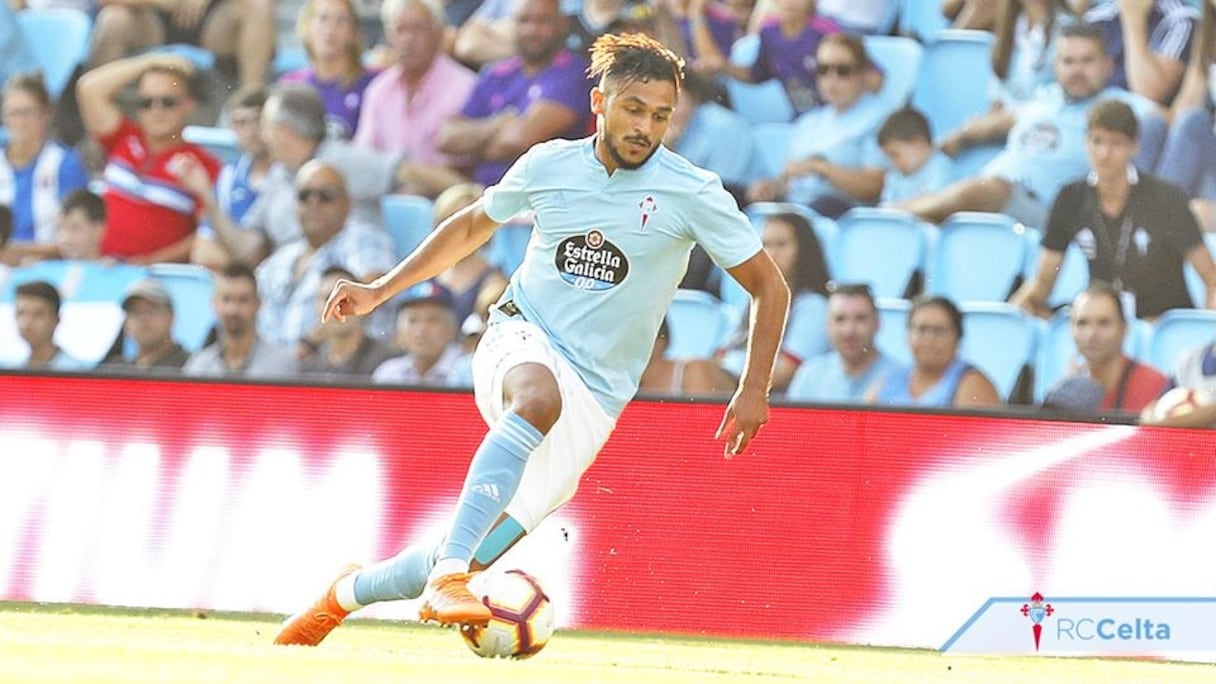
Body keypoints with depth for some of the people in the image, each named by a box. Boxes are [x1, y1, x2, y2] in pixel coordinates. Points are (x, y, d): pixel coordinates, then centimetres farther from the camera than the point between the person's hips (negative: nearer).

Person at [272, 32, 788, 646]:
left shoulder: (692, 193, -7)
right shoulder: (549, 165, 0)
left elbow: (768, 286, 1)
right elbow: (472, 226, 19)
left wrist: (754, 389, -9)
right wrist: (381, 290, 15)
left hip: (595, 394, 0)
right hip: (521, 340, 0)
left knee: (474, 558, -6)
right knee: (540, 399, -41)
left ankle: (345, 594, 23)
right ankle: (446, 579, -48)